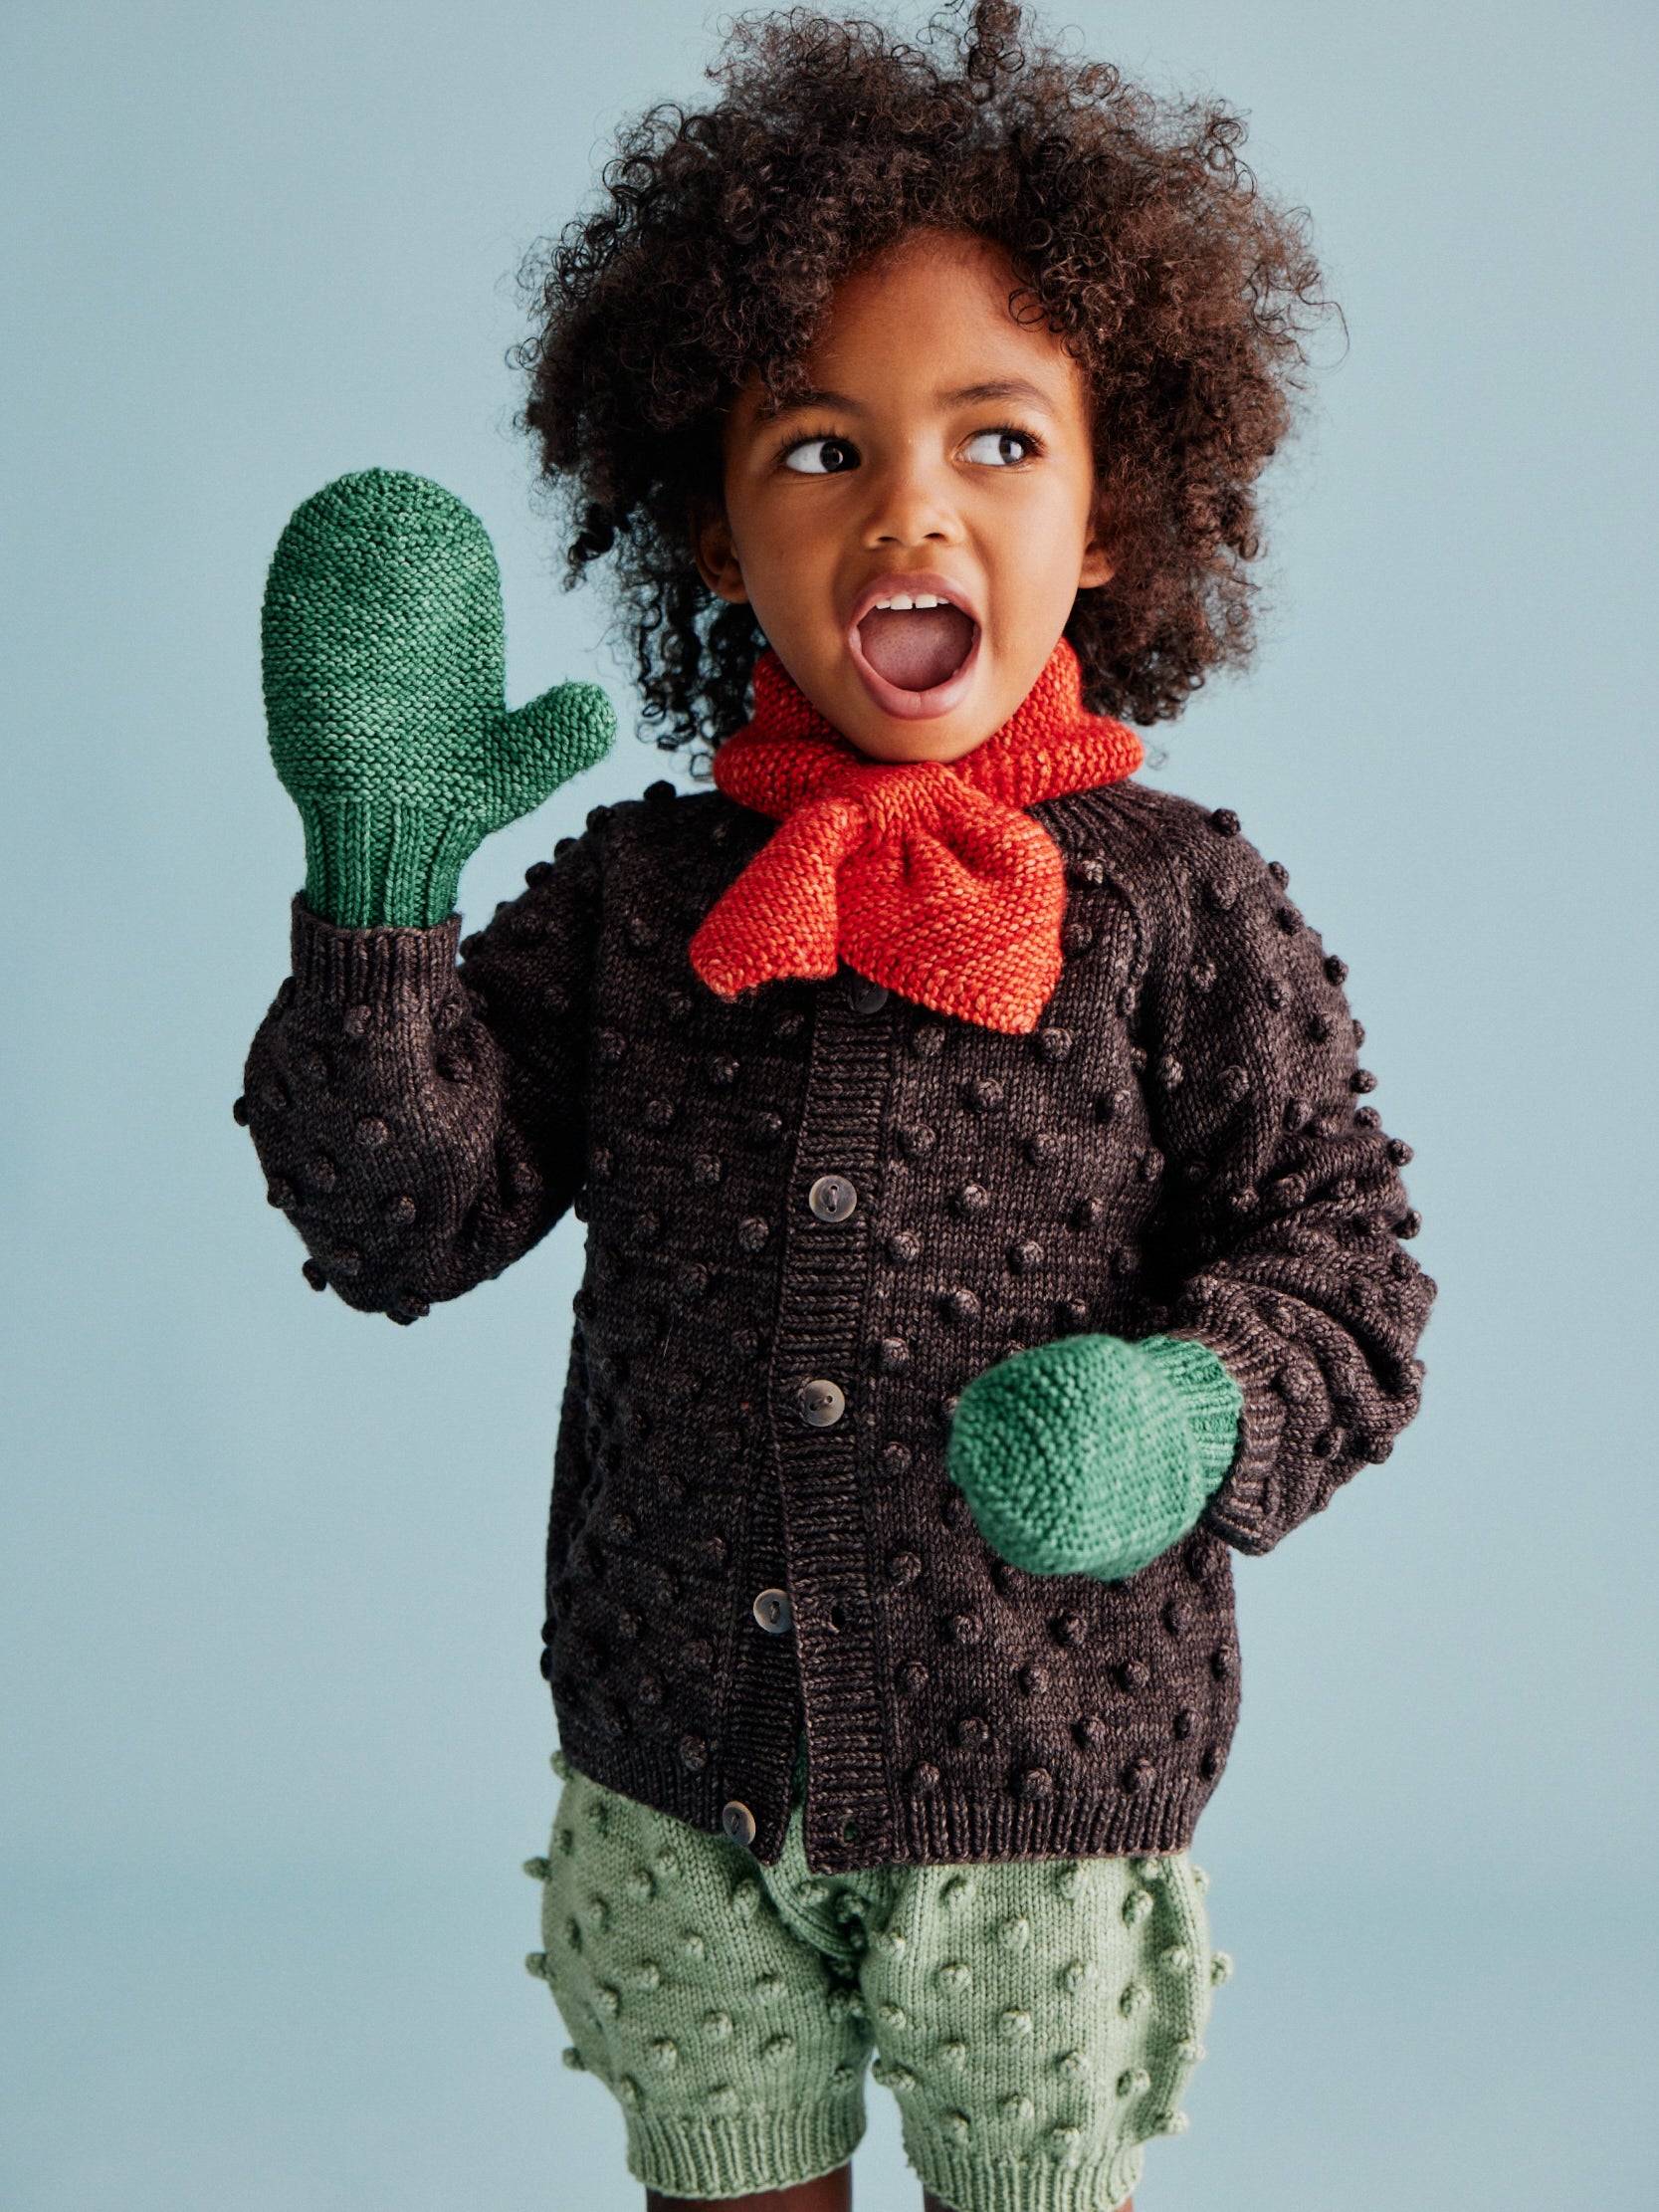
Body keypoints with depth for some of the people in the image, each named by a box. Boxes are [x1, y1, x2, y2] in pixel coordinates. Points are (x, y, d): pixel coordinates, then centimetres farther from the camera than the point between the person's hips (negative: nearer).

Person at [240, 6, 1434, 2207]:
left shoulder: (1174, 901, -9)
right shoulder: (635, 890, -2)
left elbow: (1336, 1250, -5)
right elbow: (408, 1218, -6)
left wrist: (1198, 1415, -26)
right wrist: (382, 878, -18)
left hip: (1042, 1792, -2)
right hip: (680, 1777, 3)